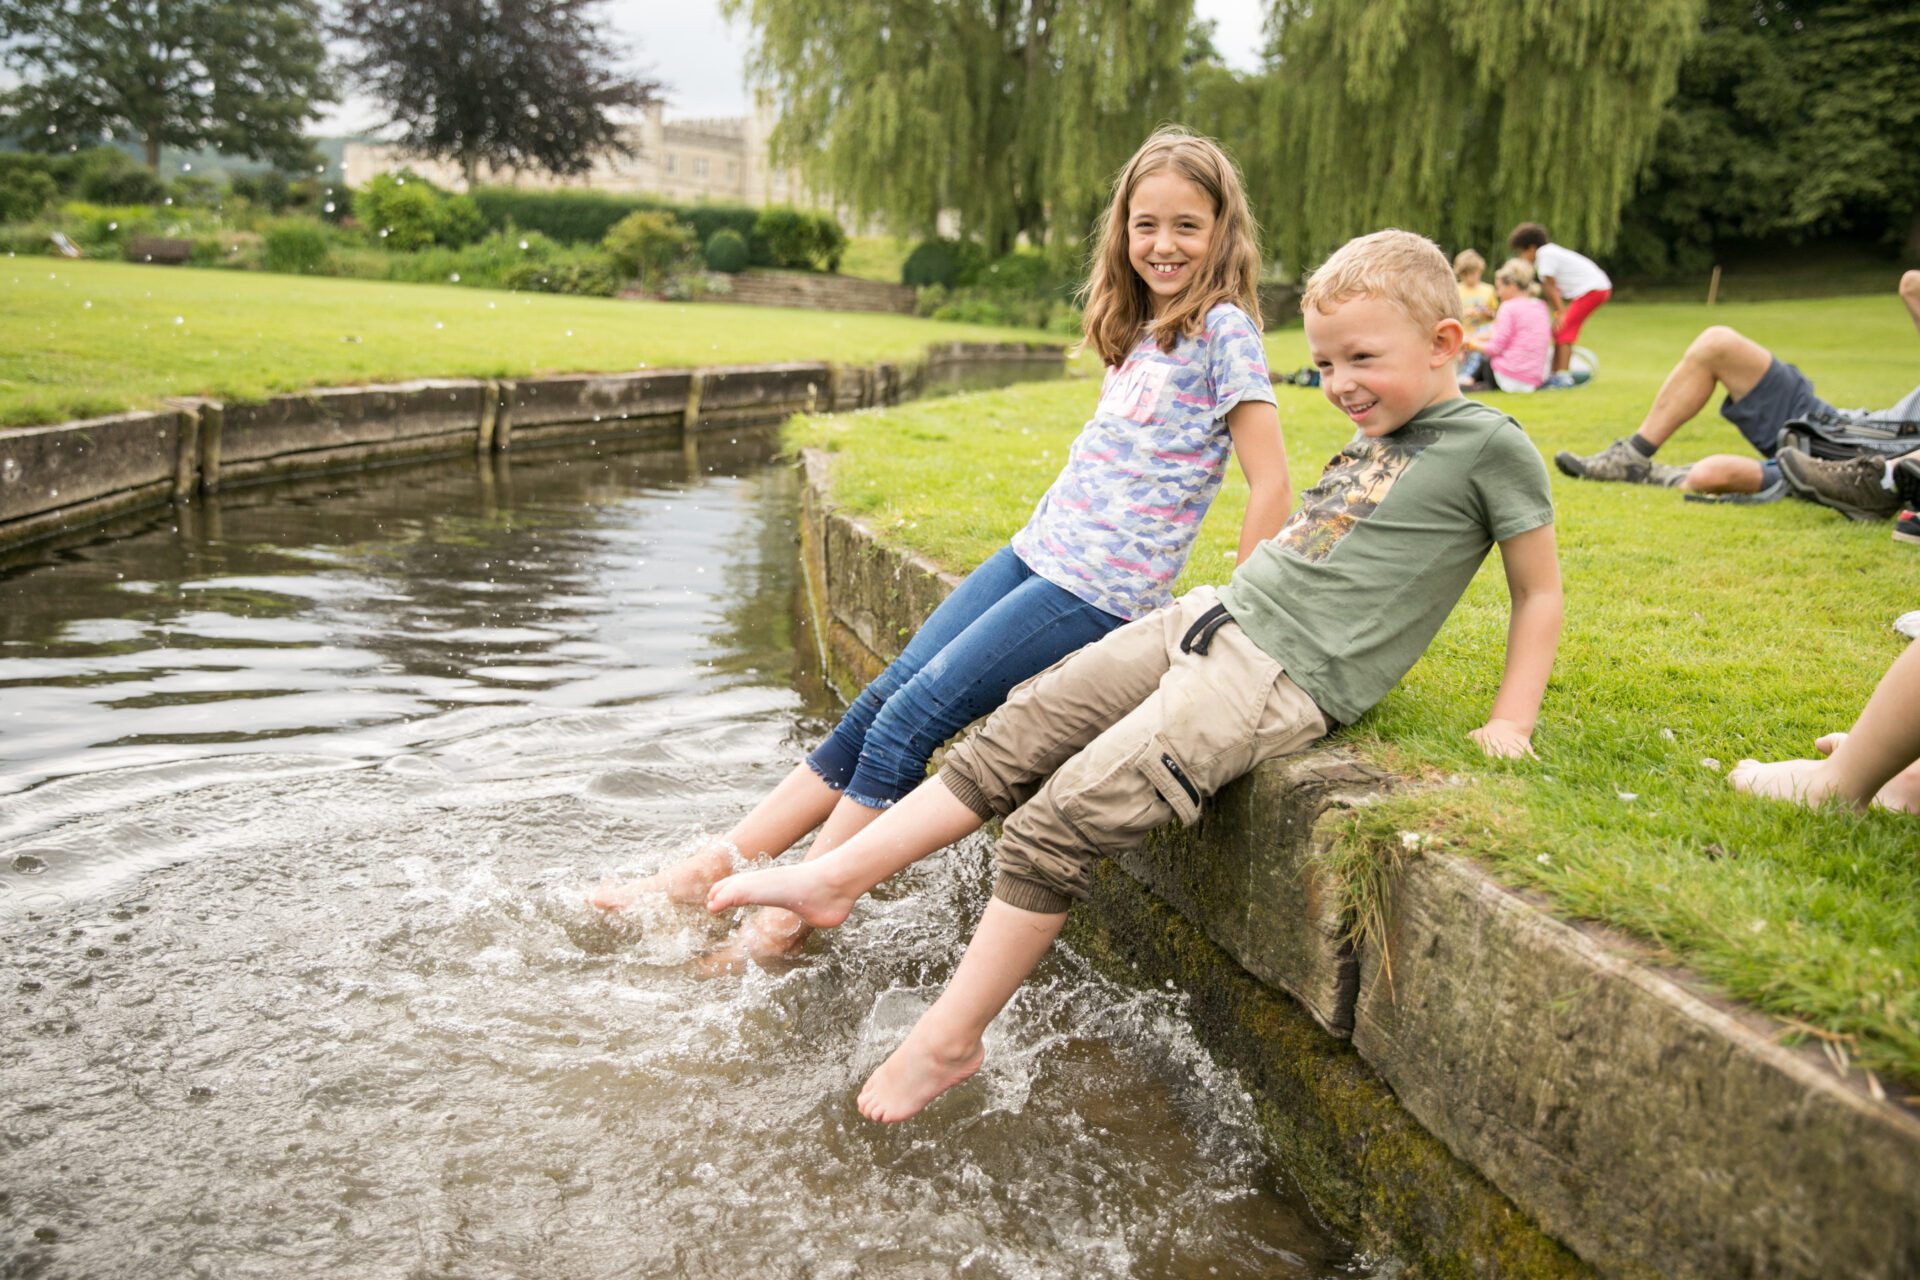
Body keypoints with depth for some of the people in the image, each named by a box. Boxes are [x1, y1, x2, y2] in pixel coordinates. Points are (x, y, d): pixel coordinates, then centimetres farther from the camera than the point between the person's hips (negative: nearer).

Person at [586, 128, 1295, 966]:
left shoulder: (1223, 328, -8)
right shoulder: (1139, 330, 15)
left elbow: (1271, 486, -12)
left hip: (1101, 592, -7)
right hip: (1035, 551, 7)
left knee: (912, 718, -13)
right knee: (880, 703, 0)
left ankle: (787, 920, -3)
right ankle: (704, 874, 4)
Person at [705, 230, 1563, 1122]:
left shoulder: (1488, 444, -5)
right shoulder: (1375, 434, 17)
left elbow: (1540, 591, 1)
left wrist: (1510, 722, -3)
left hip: (1277, 681, -8)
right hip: (1209, 617, 8)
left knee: (1064, 817, -14)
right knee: (1014, 738, 1)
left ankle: (948, 1041, -3)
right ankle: (837, 879, 8)